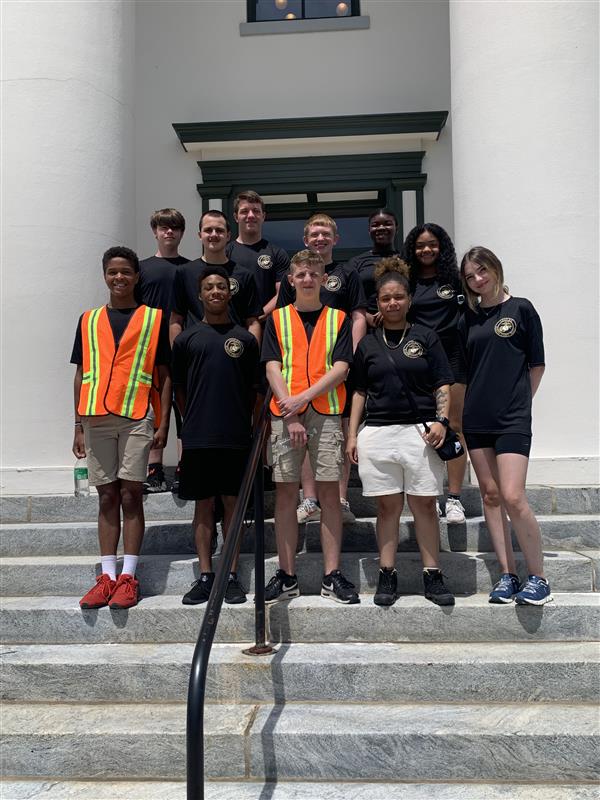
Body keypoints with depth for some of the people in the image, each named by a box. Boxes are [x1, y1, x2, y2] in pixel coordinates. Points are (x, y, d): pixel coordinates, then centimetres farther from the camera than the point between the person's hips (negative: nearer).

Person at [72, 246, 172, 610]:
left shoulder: (154, 318, 7)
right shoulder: (89, 320, 14)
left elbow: (164, 375, 5)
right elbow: (81, 375, 14)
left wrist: (163, 423, -3)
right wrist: (79, 426, 9)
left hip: (137, 418, -3)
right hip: (96, 419, 3)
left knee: (130, 496, -2)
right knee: (107, 497, 7)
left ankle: (128, 577, 5)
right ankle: (107, 577, 12)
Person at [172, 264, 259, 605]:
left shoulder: (245, 338, 7)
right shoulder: (187, 339, 8)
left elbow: (255, 388, 9)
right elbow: (179, 388, 12)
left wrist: (249, 425, 4)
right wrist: (193, 421, 7)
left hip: (236, 437, 0)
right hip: (198, 437, 1)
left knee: (233, 502, 5)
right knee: (204, 504, 6)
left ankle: (232, 576, 13)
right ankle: (206, 575, 14)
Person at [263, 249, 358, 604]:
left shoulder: (338, 319, 10)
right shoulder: (277, 318, 12)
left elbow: (341, 368, 0)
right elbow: (273, 368, 2)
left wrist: (303, 397, -12)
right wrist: (290, 416, -9)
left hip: (327, 414, 0)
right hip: (285, 414, 1)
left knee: (329, 493, 0)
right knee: (286, 494, 2)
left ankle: (333, 575, 7)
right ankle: (287, 576, 11)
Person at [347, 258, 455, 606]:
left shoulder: (425, 336, 7)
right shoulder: (367, 344, 11)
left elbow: (443, 384, 5)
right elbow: (359, 391, 14)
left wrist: (441, 420, -9)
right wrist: (352, 434, 7)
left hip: (420, 432, -1)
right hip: (377, 432, 1)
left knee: (425, 503, 2)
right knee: (388, 505, 6)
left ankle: (433, 575, 10)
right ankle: (387, 575, 13)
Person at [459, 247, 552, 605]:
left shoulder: (521, 309, 1)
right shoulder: (469, 319, 12)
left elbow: (536, 364, 4)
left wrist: (518, 400, 4)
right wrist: (479, 399, 6)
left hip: (512, 420, -5)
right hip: (477, 418, 5)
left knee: (513, 497, -13)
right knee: (490, 495, 5)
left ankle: (538, 577, 2)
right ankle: (508, 575, 14)